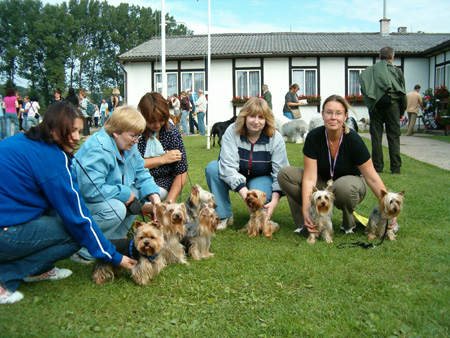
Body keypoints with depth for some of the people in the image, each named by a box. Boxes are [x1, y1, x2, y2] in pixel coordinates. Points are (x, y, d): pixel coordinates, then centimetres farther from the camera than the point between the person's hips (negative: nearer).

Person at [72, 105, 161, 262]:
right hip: (79, 203, -9)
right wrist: (125, 193, -25)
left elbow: (142, 175, 3)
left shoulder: (129, 146, 1)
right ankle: (83, 252, -15)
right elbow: (91, 190, -36)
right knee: (115, 209, -33)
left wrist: (155, 199, -14)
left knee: (139, 194, -4)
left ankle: (112, 241, 1)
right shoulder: (97, 150, -29)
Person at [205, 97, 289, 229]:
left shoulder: (276, 138, -16)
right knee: (212, 168, -27)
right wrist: (245, 195, -41)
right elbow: (228, 167, -29)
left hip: (261, 178, -1)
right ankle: (224, 216, -15)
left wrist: (274, 201, -33)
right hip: (235, 178, 1)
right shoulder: (232, 131, -20)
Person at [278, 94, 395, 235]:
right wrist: (306, 210, -31)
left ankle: (349, 222, -7)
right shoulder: (313, 137, -18)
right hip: (323, 184, 2)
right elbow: (309, 177, -21)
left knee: (344, 186, -40)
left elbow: (372, 178, -16)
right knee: (285, 174, -20)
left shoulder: (354, 140, -22)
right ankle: (306, 222, -14)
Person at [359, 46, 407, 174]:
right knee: (393, 137, 3)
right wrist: (402, 112, 13)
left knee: (376, 136, 5)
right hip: (392, 104, -1)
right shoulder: (397, 71, 7)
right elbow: (403, 93, 6)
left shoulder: (371, 70, 9)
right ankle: (395, 167, 2)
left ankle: (378, 166, 5)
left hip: (375, 105, 1)